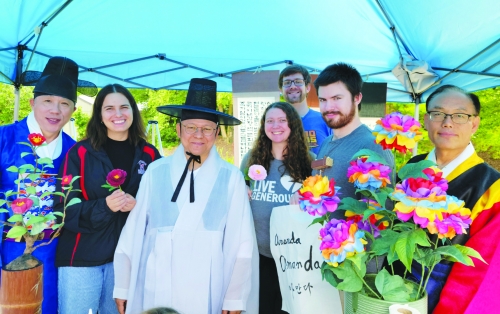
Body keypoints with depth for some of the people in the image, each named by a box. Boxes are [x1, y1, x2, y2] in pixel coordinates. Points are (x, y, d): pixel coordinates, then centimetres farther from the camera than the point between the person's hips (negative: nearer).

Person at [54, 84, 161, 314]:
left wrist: (138, 206, -16)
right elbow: (64, 208, -6)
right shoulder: (80, 153, -2)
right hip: (82, 257, -1)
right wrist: (103, 206, -22)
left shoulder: (149, 155, 3)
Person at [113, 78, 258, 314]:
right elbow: (133, 233, 3)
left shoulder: (231, 178, -4)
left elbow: (241, 243, -3)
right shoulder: (155, 172, -1)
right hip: (154, 293, 1)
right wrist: (123, 288, 6)